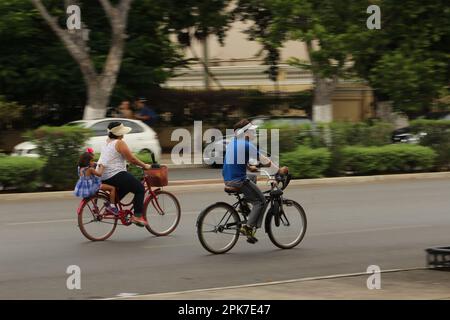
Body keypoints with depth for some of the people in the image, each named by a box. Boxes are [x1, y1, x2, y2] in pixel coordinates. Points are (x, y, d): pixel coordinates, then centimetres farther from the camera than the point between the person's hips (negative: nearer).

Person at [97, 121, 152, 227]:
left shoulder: (107, 142, 16)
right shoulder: (119, 143, -12)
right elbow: (132, 159, -13)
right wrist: (144, 166, -1)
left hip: (102, 176, 9)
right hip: (115, 176, -9)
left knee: (128, 185, 30)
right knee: (140, 189, 1)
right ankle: (137, 216, -5)